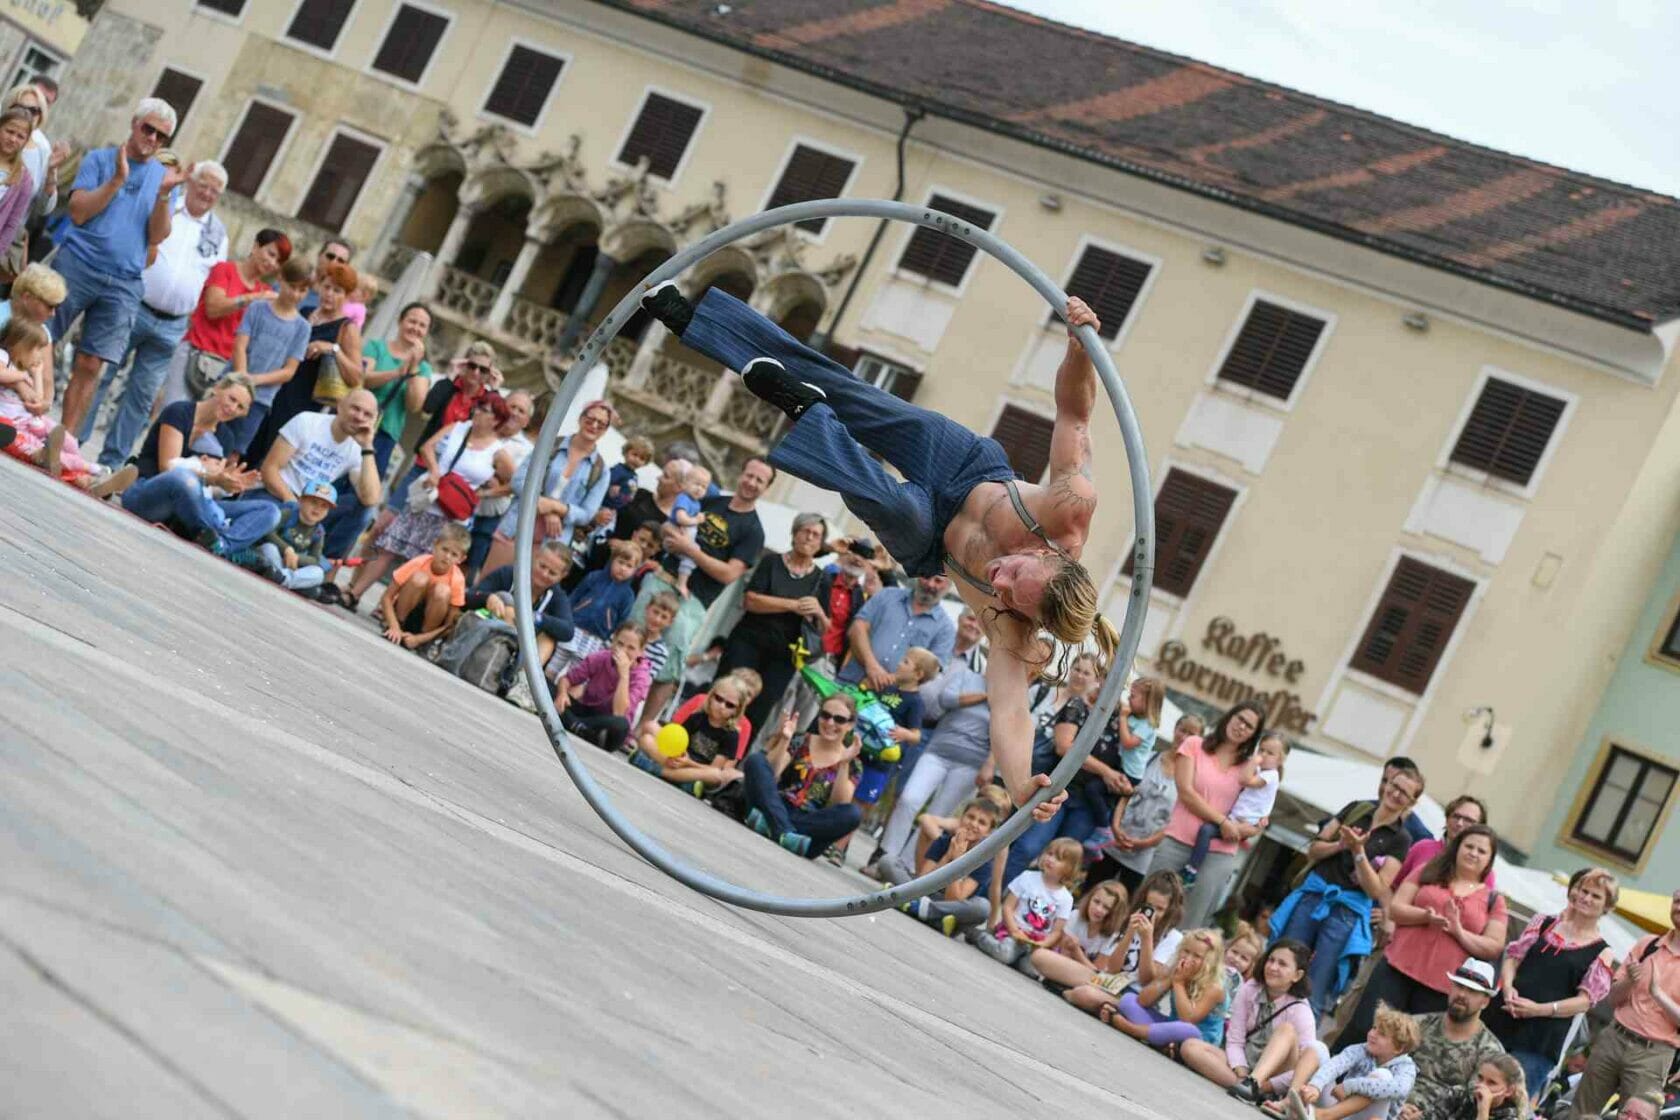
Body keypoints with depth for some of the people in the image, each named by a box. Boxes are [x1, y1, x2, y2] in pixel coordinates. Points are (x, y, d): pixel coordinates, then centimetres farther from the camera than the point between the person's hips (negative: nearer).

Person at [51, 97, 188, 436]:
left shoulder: (163, 176, 12)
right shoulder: (99, 159, 4)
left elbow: (156, 237, 3)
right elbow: (78, 212, -7)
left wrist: (164, 194, -11)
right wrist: (118, 180, -14)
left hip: (123, 284, 2)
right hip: (76, 266, -2)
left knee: (90, 366, -1)